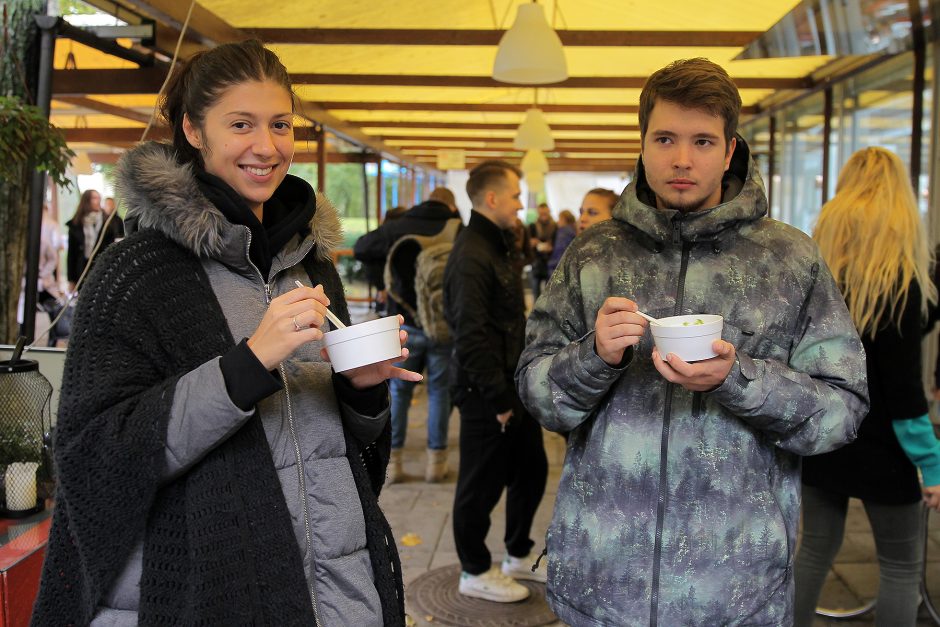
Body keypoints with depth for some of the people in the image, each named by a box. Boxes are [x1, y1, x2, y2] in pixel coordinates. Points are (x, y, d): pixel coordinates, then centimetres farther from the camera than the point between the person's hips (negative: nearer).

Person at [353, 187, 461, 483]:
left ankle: (392, 460, 14)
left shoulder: (398, 227, -2)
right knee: (439, 390, 11)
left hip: (406, 323, 1)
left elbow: (361, 249, 0)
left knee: (399, 391, 13)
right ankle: (436, 460, 14)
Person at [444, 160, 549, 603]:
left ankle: (518, 555, 37)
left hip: (513, 384, 10)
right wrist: (497, 398, -21)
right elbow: (471, 336, -25)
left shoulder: (496, 246, 13)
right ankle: (475, 573, 23)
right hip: (487, 393, -10)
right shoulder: (471, 256, -20)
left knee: (531, 469, 19)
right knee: (482, 484, 5)